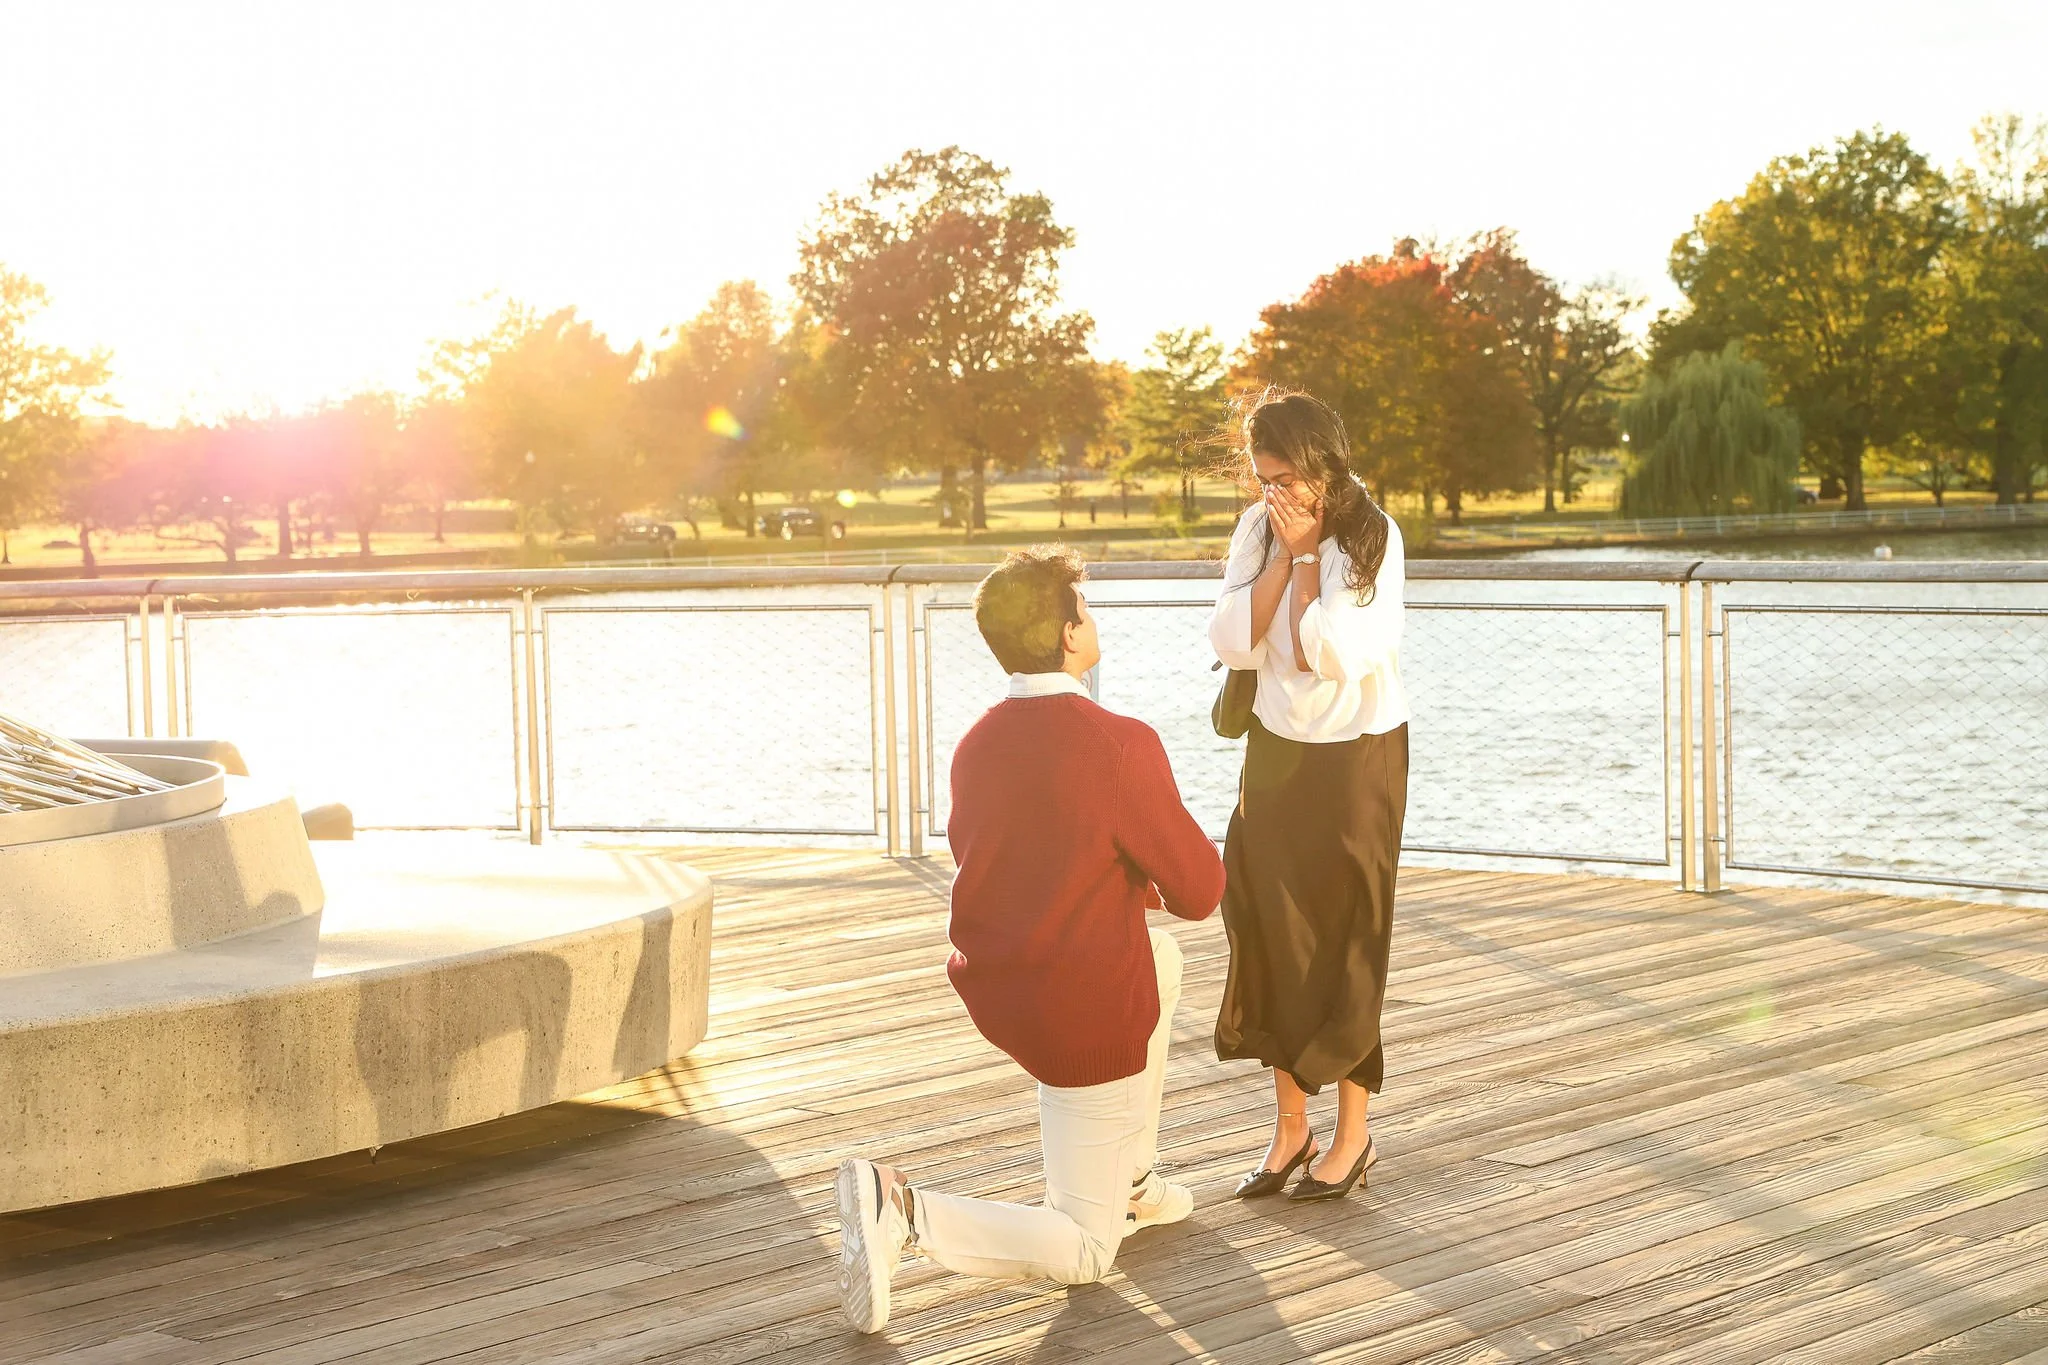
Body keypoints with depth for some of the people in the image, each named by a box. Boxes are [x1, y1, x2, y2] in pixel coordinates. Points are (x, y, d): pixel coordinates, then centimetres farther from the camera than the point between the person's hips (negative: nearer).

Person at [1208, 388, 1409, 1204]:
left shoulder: (1373, 537, -15)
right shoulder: (1258, 529, -1)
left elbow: (1341, 653, -24)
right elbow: (1234, 643, -8)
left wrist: (1307, 554, -20)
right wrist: (1280, 557, -16)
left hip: (1357, 755, -5)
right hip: (1276, 750, 5)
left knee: (1344, 943, 1)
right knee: (1270, 933, 5)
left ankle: (1353, 1134, 13)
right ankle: (1291, 1128, 16)